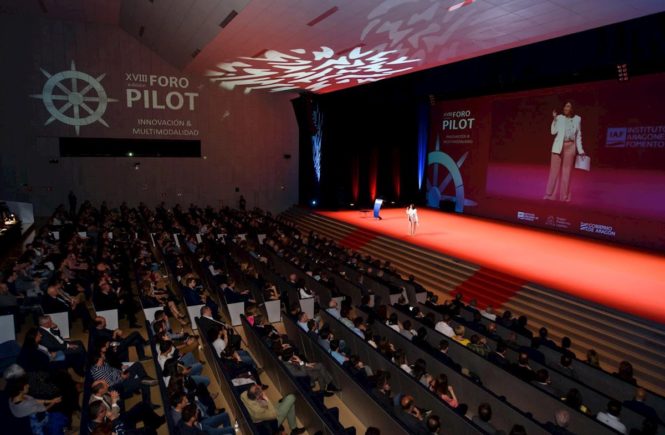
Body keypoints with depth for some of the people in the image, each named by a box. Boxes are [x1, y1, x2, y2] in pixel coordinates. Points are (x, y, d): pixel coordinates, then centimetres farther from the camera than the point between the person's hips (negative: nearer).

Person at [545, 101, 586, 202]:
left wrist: (580, 150, 6)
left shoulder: (577, 119, 7)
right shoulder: (559, 117, 3)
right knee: (554, 170, -1)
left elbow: (578, 136, 10)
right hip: (558, 146, -1)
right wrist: (554, 119, -13)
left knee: (567, 171, 4)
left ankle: (564, 196, 9)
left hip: (570, 147, 1)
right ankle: (550, 194, 3)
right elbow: (553, 132, -6)